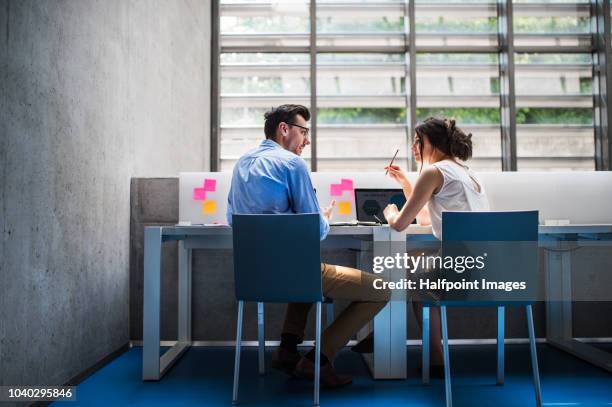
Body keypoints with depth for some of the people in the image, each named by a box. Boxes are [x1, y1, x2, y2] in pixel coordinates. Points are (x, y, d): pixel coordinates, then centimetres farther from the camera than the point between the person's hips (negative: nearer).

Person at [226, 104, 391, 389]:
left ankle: (288, 349, 26)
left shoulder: (242, 163, 13)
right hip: (290, 268, -9)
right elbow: (316, 231, -11)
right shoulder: (291, 163, -10)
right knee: (381, 291, -1)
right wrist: (325, 219, 11)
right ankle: (317, 360, 2)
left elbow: (232, 218, 23)